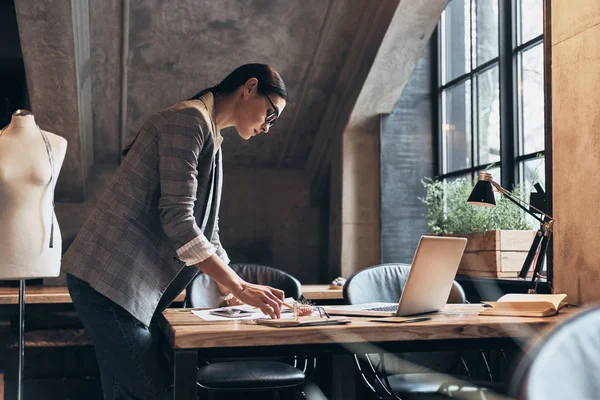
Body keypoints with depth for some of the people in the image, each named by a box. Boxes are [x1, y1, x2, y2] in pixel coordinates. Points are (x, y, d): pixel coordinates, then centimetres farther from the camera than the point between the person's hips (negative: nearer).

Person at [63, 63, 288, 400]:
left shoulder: (212, 142, 19)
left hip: (138, 288, 10)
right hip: (110, 279, -10)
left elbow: (206, 233, 19)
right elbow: (177, 220, -21)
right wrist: (240, 287, -18)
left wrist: (242, 291, 11)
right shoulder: (189, 119, -12)